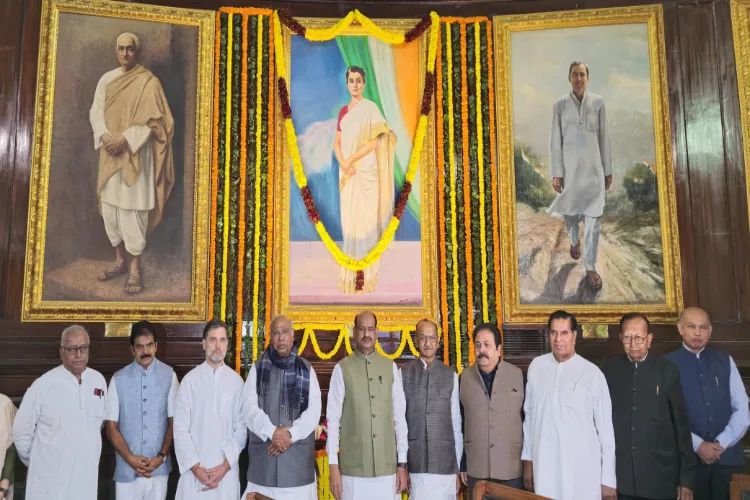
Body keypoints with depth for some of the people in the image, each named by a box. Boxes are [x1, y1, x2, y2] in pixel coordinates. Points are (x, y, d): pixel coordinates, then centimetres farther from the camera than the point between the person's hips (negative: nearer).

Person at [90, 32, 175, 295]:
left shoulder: (149, 82, -5)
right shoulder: (106, 79, 10)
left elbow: (151, 120, -11)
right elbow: (95, 112, 7)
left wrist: (125, 140, -19)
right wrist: (105, 136, -12)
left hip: (135, 154, -5)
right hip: (110, 152, 5)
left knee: (132, 208, -6)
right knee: (109, 205, 8)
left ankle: (135, 267, 3)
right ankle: (119, 260, 22)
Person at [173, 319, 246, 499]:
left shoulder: (236, 381, 1)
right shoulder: (190, 380, -2)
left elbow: (241, 428, 0)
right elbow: (180, 428, -2)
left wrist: (225, 466, -7)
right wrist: (195, 467, -8)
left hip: (226, 470, 1)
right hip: (195, 471, -1)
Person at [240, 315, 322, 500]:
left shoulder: (306, 369, 9)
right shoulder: (258, 368, 8)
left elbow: (314, 410, 0)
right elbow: (249, 408, -2)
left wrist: (291, 434, -13)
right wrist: (272, 432, -16)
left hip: (299, 454, 0)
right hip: (264, 454, 0)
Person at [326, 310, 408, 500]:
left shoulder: (390, 367, 4)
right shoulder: (342, 369, -3)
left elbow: (399, 416, 5)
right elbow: (333, 418, -2)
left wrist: (402, 463, 3)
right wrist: (333, 465, -5)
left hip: (387, 467, 2)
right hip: (353, 468, -2)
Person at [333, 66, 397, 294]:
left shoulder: (371, 108, -3)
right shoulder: (343, 111, 15)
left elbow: (374, 142, -11)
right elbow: (337, 143, 12)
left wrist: (351, 159, -14)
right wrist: (342, 163, -6)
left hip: (365, 170, -5)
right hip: (347, 172, 5)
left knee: (365, 218, -5)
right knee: (348, 218, 6)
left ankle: (367, 274, 1)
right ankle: (350, 273, 13)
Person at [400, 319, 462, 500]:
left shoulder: (451, 375, 3)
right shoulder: (404, 373, 0)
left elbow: (456, 422, 6)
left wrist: (458, 467, 7)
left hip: (445, 463, 1)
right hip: (415, 464, -1)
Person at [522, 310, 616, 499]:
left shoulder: (592, 373, -8)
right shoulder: (536, 366, 1)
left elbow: (605, 427, -4)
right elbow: (529, 415, 8)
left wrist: (608, 479, -2)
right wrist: (527, 459, 11)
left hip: (582, 471, -2)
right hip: (543, 466, 3)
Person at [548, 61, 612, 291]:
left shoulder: (598, 102, 0)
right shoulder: (559, 104, -1)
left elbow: (604, 137, 4)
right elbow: (555, 140, -3)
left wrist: (608, 169, 4)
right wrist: (556, 172, -7)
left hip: (593, 167, 0)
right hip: (569, 167, 0)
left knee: (593, 218, -3)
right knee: (570, 213, 14)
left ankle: (590, 268, 3)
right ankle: (575, 241, 47)